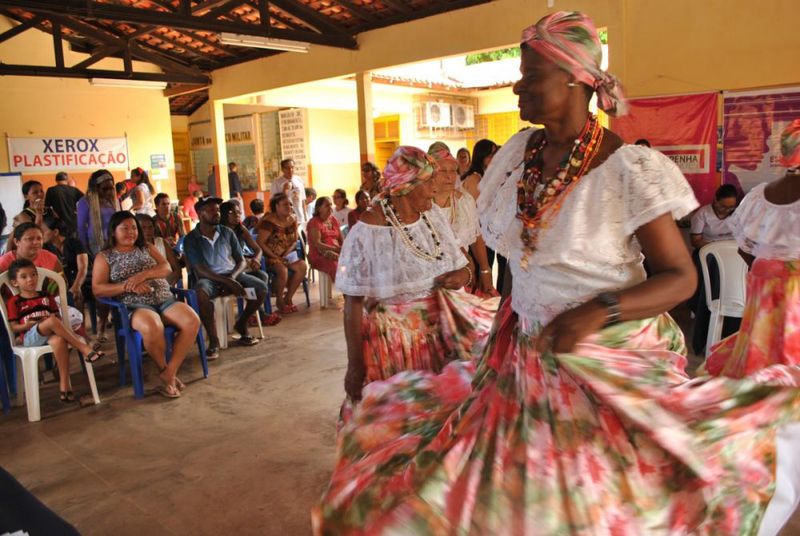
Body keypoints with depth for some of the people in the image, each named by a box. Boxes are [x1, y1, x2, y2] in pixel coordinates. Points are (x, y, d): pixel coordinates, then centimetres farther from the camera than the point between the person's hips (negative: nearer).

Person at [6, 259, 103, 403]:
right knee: (52, 321, -35)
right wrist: (27, 325, -14)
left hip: (50, 334, 3)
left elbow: (58, 318, 16)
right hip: (30, 337, -2)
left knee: (59, 340, -37)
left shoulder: (46, 296, 19)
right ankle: (84, 348, -32)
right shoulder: (14, 302, 9)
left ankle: (64, 383, -32)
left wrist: (55, 323, -7)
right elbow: (13, 327, 5)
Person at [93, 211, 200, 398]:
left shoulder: (147, 248, 20)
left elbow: (167, 268, 5)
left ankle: (171, 371, -17)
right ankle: (163, 370, -10)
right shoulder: (104, 257, 11)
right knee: (152, 327, -39)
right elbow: (97, 289, 0)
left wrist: (143, 274, -14)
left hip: (165, 300, 4)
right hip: (135, 306, -4)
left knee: (192, 321, -26)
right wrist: (127, 286, -15)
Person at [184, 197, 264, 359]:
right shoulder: (191, 239, -1)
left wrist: (233, 277, -15)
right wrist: (227, 282, -24)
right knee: (201, 293, -39)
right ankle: (213, 339, -24)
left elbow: (242, 261, 8)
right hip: (209, 278, -4)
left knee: (261, 288, -20)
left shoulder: (227, 233, 10)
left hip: (232, 274, 4)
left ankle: (241, 324, 4)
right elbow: (200, 270, -10)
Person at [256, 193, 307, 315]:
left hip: (287, 255, 6)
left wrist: (286, 254, -11)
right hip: (270, 256, -6)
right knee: (283, 270, -33)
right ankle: (279, 301, -8)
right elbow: (260, 243, -18)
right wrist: (275, 257, -20)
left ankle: (288, 298, -6)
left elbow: (295, 240, 7)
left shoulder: (292, 220, 5)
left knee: (302, 266, -19)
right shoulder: (269, 222, -15)